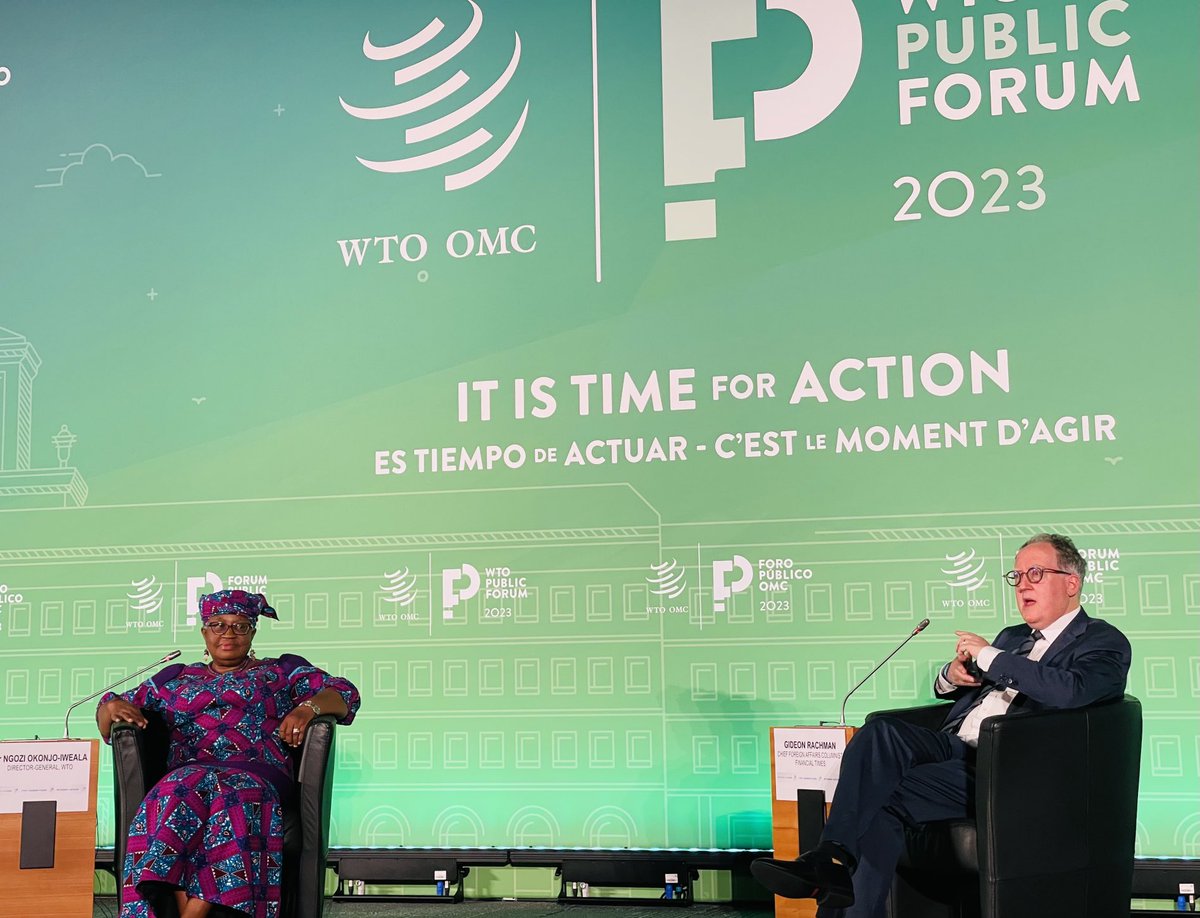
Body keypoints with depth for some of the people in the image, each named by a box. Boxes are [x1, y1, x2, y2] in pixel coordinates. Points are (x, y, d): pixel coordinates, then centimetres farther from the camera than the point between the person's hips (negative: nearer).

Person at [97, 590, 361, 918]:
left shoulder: (281, 672, 24)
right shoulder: (176, 679, 30)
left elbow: (344, 693, 13)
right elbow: (107, 726, 32)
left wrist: (308, 707, -8)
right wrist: (113, 706, 7)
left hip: (256, 774, -2)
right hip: (188, 773, 2)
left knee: (230, 798, -38)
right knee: (184, 793, -36)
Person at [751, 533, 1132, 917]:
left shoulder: (1104, 642, 4)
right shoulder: (1013, 637, 28)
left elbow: (1071, 690, -19)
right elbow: (947, 689, 36)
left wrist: (988, 656, -13)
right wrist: (953, 675, 10)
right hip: (953, 747, 7)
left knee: (885, 800, -26)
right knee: (882, 730, -25)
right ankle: (833, 857, -34)